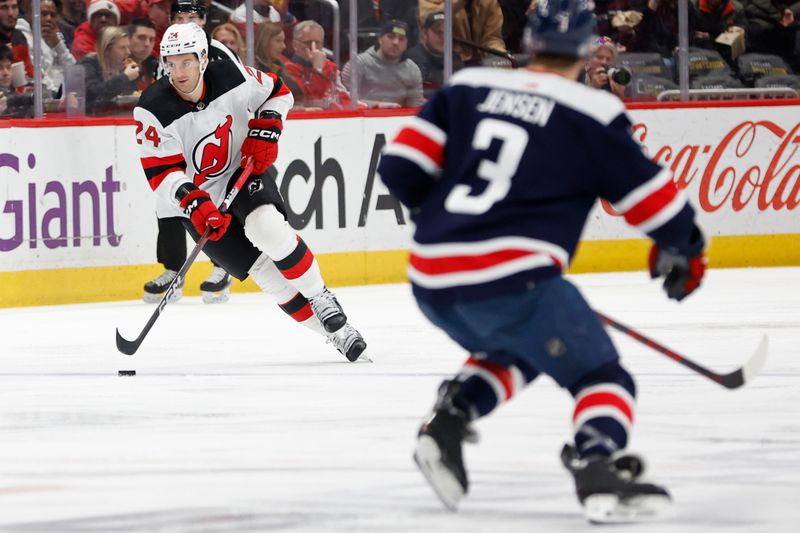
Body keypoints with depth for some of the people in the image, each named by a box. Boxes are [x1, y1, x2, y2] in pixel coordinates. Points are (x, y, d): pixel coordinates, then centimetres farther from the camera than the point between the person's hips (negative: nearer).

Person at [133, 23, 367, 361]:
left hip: (243, 172, 1)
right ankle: (333, 331, 1)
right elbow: (162, 173, -23)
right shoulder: (153, 110, -21)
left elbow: (278, 93, 4)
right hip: (198, 200, -1)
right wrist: (195, 203, -37)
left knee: (267, 227, -30)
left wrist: (266, 130, -11)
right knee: (265, 270, -9)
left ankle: (322, 299, -11)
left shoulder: (231, 78, -15)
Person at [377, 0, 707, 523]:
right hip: (514, 280, -6)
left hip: (433, 282, 6)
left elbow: (401, 166, 10)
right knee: (603, 378, 6)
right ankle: (597, 467, -21)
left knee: (514, 353, 33)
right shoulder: (591, 116, 1)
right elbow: (654, 196, 7)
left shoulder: (467, 89, 13)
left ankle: (448, 421, 11)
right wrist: (686, 249, 26)